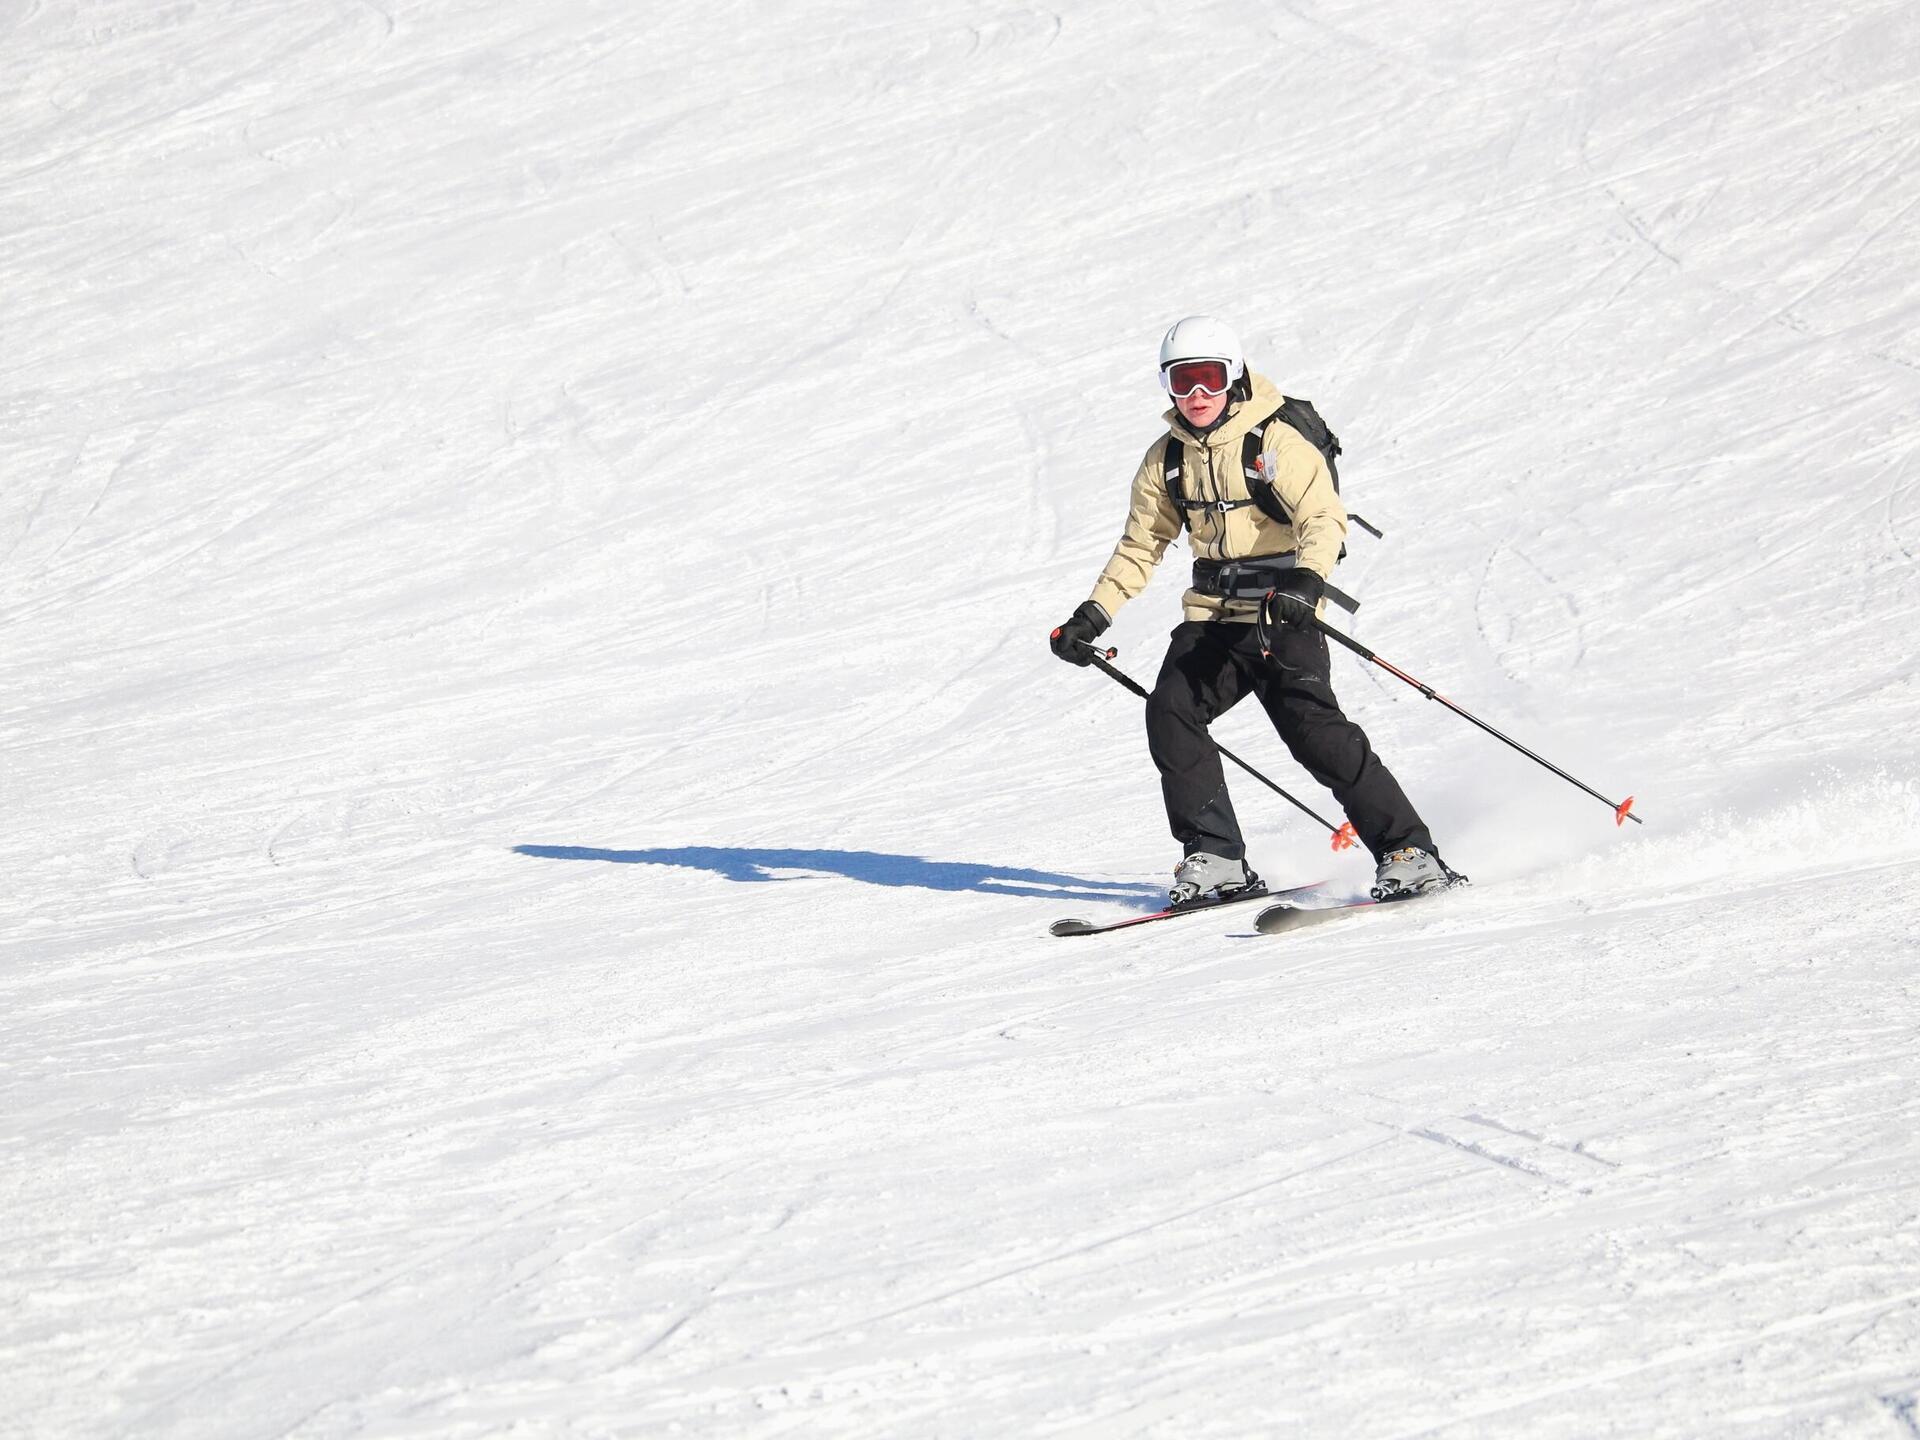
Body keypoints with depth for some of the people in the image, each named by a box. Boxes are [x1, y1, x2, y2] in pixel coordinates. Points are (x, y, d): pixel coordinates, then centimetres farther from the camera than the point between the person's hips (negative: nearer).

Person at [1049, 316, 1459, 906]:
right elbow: (1141, 544, 18)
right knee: (1170, 710, -15)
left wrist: (1306, 580, -40)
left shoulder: (1277, 442, -10)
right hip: (1213, 615, 6)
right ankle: (1216, 857, -7)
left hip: (1282, 613, -6)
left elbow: (1324, 518, -21)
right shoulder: (1167, 459, 9)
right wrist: (1094, 613, 9)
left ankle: (1409, 852, -11)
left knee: (1312, 727, -19)